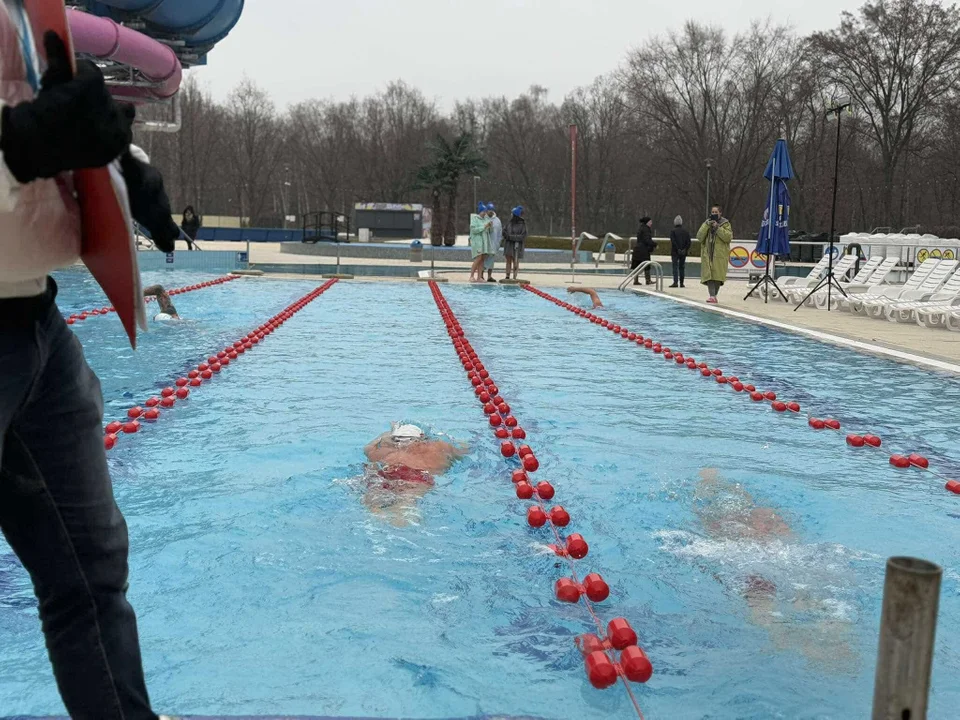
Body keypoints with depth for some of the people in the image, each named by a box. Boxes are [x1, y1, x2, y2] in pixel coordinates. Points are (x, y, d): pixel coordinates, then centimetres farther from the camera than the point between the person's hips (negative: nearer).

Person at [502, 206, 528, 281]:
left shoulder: (522, 224, -9)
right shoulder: (510, 223, 7)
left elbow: (522, 236, -12)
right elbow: (505, 232, 15)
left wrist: (511, 237, -17)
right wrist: (505, 234, -10)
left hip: (517, 245, -5)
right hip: (509, 244, 5)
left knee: (515, 261, -1)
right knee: (508, 260, 6)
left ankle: (514, 277, 1)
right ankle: (507, 276, 10)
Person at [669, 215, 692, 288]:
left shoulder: (673, 231, -7)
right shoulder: (686, 231, 7)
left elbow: (673, 242, -14)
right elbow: (688, 242, 1)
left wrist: (678, 250, -9)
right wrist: (685, 250, -1)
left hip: (675, 252, -4)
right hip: (683, 253, 4)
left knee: (675, 267, -5)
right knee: (682, 267, 9)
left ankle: (675, 282, -16)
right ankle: (681, 283, 9)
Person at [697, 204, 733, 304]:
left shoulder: (725, 224, 4)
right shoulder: (706, 223, 13)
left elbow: (728, 237, -10)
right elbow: (699, 237, 2)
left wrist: (718, 228, -15)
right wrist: (707, 225, -9)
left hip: (720, 255, -2)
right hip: (708, 254, 2)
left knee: (717, 276, 1)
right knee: (709, 276, -10)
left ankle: (714, 295, 11)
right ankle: (712, 296, -15)